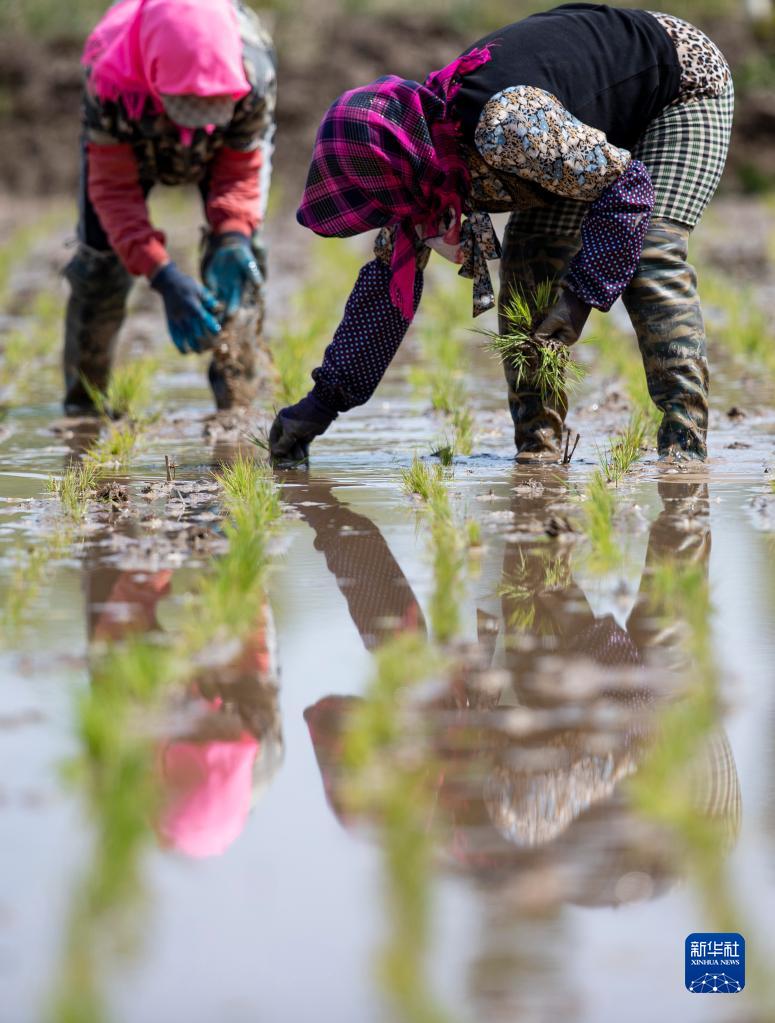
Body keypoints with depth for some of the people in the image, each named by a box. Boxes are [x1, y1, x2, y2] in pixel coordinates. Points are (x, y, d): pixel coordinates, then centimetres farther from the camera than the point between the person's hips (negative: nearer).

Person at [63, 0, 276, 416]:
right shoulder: (110, 82, -45)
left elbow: (241, 171, -26)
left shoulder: (253, 75, -42)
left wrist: (234, 237, -46)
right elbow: (114, 189, -36)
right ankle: (84, 399, 9)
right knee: (100, 257, -8)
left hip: (225, 145, 1)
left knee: (241, 256, -16)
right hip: (128, 140, 0)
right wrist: (163, 276, -48)